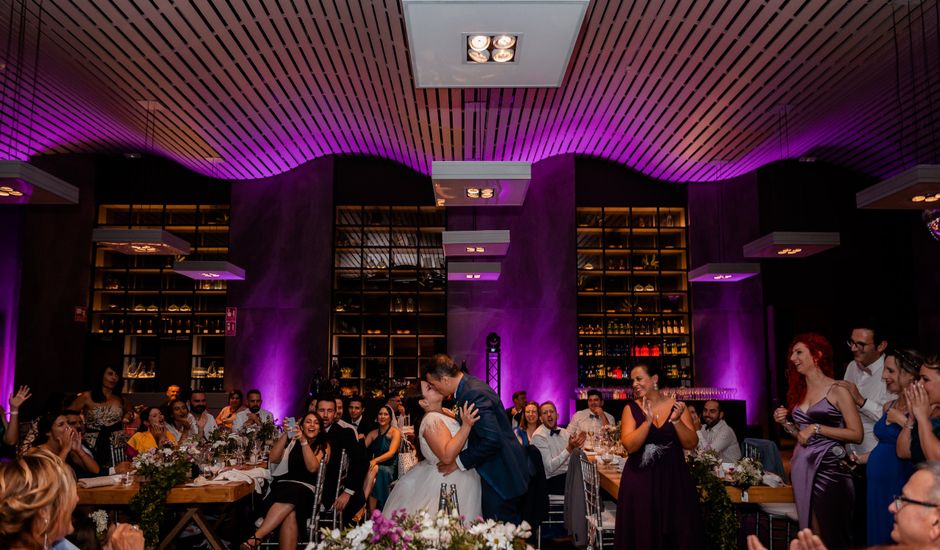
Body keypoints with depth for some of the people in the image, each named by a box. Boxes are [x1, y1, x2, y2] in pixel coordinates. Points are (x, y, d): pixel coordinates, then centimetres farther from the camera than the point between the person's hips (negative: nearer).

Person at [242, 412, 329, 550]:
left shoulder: (324, 446, 13)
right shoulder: (292, 442, 20)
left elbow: (313, 468, -5)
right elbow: (273, 459, 5)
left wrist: (304, 442, -14)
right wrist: (285, 434, -3)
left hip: (306, 489, -2)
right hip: (284, 486, 2)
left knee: (292, 494, -38)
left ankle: (255, 539, -39)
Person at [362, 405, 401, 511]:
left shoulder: (395, 432, 0)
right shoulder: (373, 433, 17)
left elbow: (391, 452, -15)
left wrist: (375, 460, -32)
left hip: (390, 469, -4)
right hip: (376, 466, 4)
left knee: (374, 469, -36)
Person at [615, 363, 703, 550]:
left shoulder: (676, 405, 0)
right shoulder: (631, 408, -2)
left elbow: (691, 444, -4)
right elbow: (629, 446, -13)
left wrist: (676, 421, -19)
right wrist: (648, 421, -24)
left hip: (674, 479, 1)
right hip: (640, 481, -1)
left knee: (679, 533, 8)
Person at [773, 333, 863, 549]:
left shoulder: (838, 391, -6)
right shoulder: (800, 391, 13)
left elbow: (857, 434, -11)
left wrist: (817, 428, -14)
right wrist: (786, 423, 3)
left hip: (828, 468, -6)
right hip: (802, 468, 7)